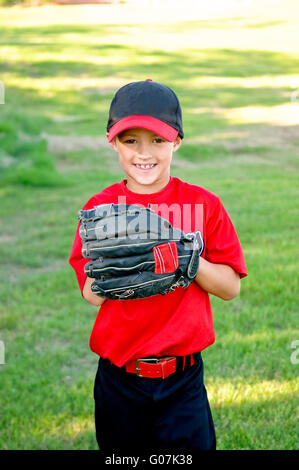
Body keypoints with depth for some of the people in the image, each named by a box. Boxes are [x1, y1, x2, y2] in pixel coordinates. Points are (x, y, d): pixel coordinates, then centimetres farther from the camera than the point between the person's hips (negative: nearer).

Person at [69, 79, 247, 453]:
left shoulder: (202, 204, -3)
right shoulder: (101, 208, -1)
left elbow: (231, 287, -4)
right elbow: (92, 295, -7)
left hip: (184, 378, -1)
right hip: (118, 379, 1)